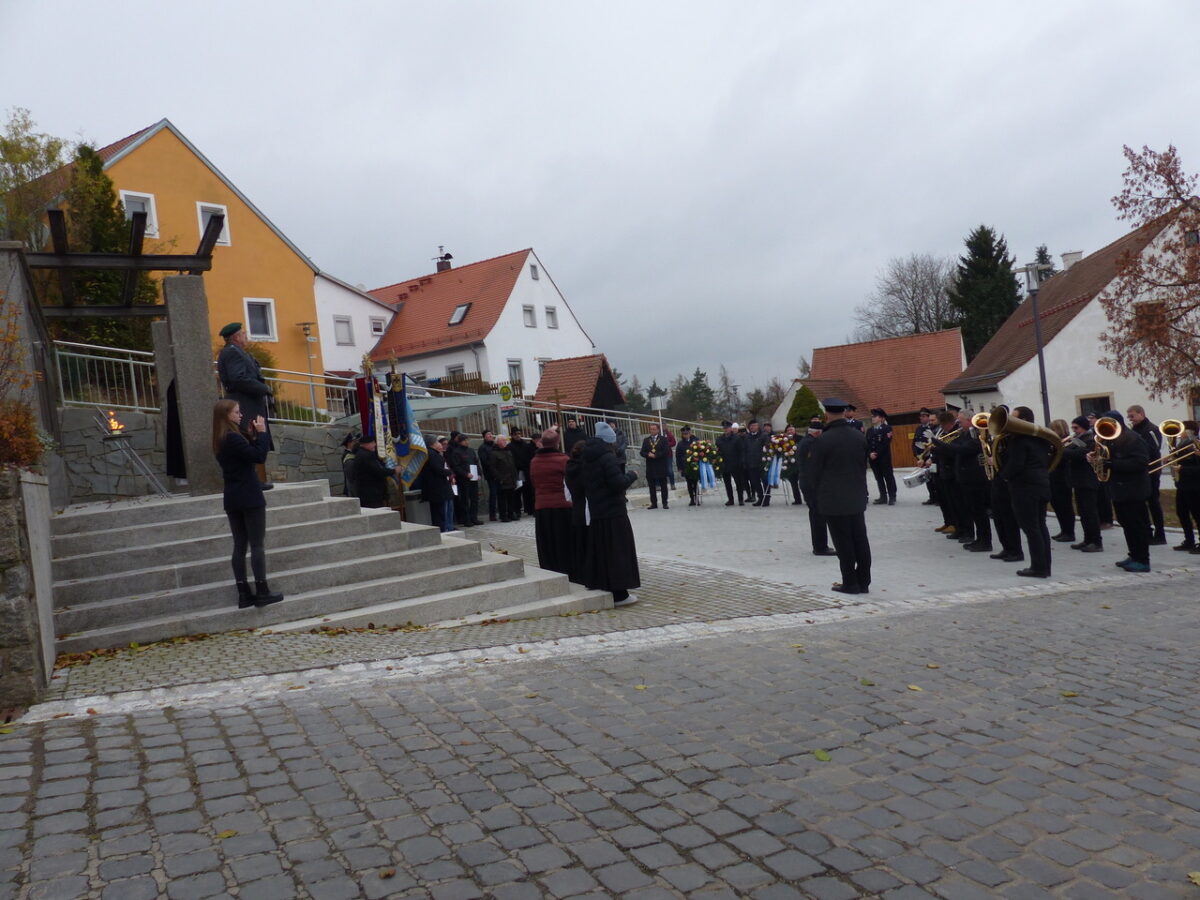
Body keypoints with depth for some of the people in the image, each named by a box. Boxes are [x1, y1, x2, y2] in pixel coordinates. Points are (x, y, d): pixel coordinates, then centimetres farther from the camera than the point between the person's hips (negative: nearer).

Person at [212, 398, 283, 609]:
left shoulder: (222, 440, 11)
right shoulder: (233, 438, -17)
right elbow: (259, 457, -20)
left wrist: (251, 435, 6)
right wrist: (261, 432, -12)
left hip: (232, 500, 9)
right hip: (249, 499, -9)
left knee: (239, 546, 8)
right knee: (257, 545, -2)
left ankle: (244, 594, 10)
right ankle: (262, 592, 0)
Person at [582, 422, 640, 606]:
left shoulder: (588, 460, 11)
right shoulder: (607, 458, -15)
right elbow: (619, 483, -22)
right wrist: (632, 475, -4)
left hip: (595, 514, 8)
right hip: (613, 514, -8)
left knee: (600, 553, 14)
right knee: (618, 552, -3)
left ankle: (599, 586, 20)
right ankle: (619, 594, -1)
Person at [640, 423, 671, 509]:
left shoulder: (663, 439, 3)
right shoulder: (646, 440, 11)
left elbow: (666, 451, -8)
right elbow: (642, 452, 5)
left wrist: (655, 455, -17)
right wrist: (648, 455, -16)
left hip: (661, 466, -3)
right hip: (650, 466, 3)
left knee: (663, 486, 2)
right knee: (652, 486, 4)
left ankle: (665, 503, 6)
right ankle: (654, 503, 10)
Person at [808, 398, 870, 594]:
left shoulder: (823, 440, -14)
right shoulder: (859, 436, 2)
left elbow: (814, 471, -8)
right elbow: (864, 464, 9)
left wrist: (820, 492, 9)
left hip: (833, 499, -5)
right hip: (857, 497, 5)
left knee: (843, 542, 1)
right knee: (860, 539, 10)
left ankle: (850, 583, 6)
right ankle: (863, 581, 16)